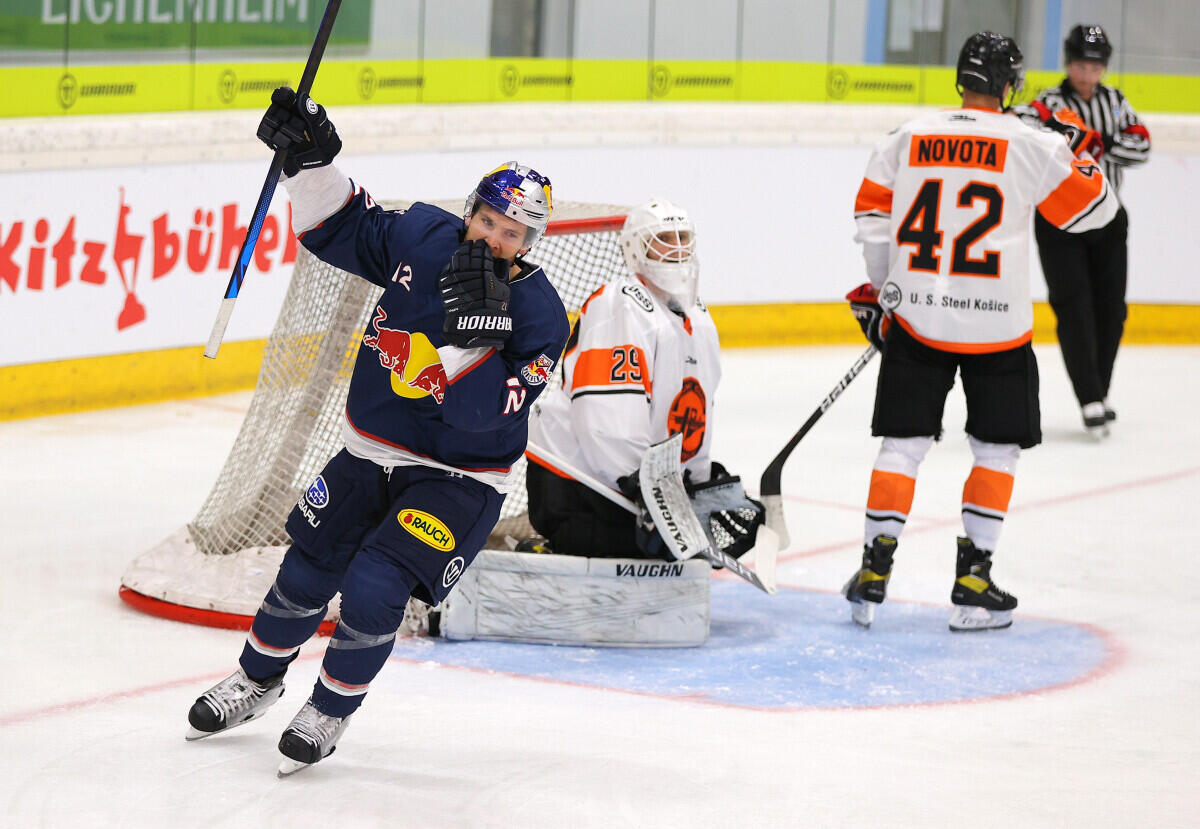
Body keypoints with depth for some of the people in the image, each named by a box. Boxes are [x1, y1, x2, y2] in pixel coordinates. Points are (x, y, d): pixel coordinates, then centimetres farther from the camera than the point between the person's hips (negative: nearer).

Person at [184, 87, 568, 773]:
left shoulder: (538, 312, -21)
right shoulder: (423, 238, -8)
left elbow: (483, 413, -28)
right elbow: (337, 228, 2)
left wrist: (474, 331, -40)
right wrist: (311, 161, -13)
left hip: (458, 477, -5)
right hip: (370, 452, 5)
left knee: (373, 588, -18)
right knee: (308, 573, 11)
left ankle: (330, 714, 7)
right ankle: (258, 681, 39)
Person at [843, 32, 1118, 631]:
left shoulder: (908, 138, 2)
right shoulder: (1028, 145, -6)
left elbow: (873, 219, 7)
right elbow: (1093, 209, 0)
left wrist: (879, 290, 20)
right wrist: (1078, 156, 20)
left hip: (916, 315, 2)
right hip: (997, 325, -2)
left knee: (903, 444, 9)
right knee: (996, 449, 11)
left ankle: (873, 575, 4)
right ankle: (973, 582, 8)